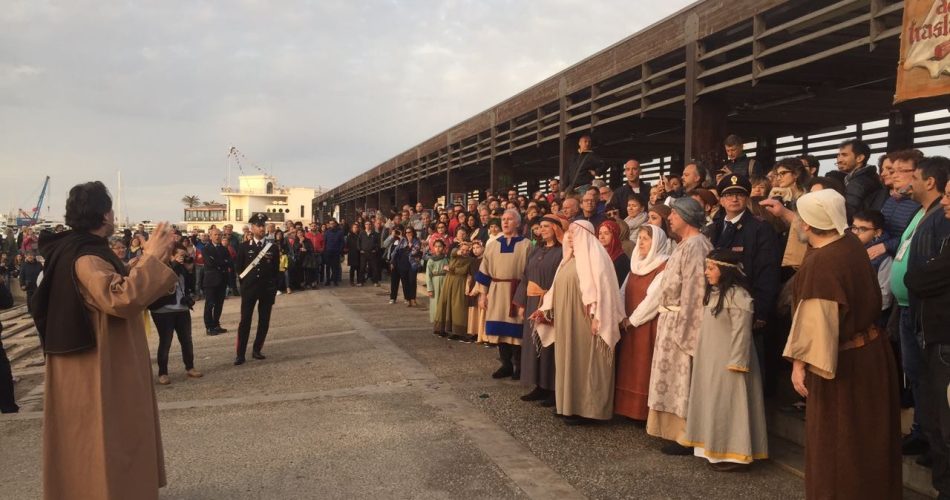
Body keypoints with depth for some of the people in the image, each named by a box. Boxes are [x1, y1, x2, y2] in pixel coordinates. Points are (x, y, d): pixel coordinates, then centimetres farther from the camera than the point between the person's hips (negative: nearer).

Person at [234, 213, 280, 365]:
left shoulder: (272, 247, 4)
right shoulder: (244, 247, 2)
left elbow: (276, 269, 7)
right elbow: (238, 267, 7)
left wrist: (273, 288, 4)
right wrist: (244, 283, 4)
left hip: (267, 289, 2)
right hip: (249, 289, -2)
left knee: (264, 321, 5)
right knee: (245, 321, -4)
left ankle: (257, 350, 18)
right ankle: (240, 354, 0)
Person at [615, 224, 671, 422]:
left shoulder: (664, 267, -11)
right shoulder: (636, 264, 13)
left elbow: (653, 298, -16)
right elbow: (623, 292, 9)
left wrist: (632, 320, -11)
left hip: (648, 326, -7)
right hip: (629, 326, 7)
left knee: (644, 369, -4)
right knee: (629, 368, 9)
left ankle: (645, 412, 4)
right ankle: (630, 409, 17)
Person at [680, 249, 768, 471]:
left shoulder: (737, 296, -18)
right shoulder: (714, 293, 12)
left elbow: (741, 333, -21)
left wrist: (735, 364, -22)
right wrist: (700, 358, 15)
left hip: (727, 363, -10)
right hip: (710, 362, 10)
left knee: (727, 407, -4)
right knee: (714, 406, 14)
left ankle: (733, 454, 5)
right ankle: (716, 450, 23)